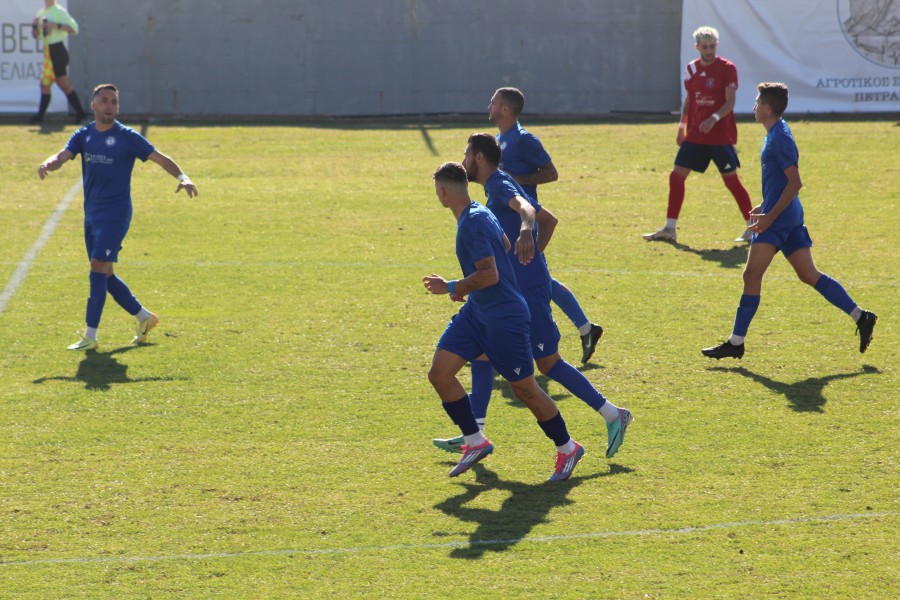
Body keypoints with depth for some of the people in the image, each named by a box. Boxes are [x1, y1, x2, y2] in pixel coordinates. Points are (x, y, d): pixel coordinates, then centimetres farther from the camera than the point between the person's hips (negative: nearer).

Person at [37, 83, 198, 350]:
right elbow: (63, 156, -5)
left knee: (98, 269, -14)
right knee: (105, 275, 12)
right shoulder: (84, 136, 9)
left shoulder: (127, 137, -5)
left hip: (115, 214, -6)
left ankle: (90, 337, -12)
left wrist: (182, 177, -23)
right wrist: (49, 164, -29)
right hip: (92, 215, 6)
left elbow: (160, 158, -5)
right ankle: (144, 317, 28)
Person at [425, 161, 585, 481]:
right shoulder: (479, 213, 7)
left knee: (524, 388, 2)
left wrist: (452, 287, -15)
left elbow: (490, 275, -27)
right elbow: (504, 244, 25)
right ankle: (475, 442, 9)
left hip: (505, 317, -10)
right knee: (439, 373, -1)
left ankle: (567, 448, 20)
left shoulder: (472, 223, -23)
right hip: (477, 312, 10)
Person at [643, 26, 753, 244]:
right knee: (677, 175, 0)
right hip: (695, 135, 5)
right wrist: (682, 126, 17)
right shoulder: (691, 69, 8)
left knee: (731, 179, -4)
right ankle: (669, 229, 7)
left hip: (721, 136, -5)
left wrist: (714, 118, -30)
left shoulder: (727, 68, -8)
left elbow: (730, 101, -15)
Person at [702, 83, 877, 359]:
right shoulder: (776, 134, 15)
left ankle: (736, 342, -10)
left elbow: (795, 182, -21)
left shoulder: (779, 139, -15)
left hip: (780, 217, -10)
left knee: (752, 275, -10)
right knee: (809, 275, 10)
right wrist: (765, 207, 23)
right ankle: (861, 317, 8)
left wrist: (770, 216, -22)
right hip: (790, 216, 10)